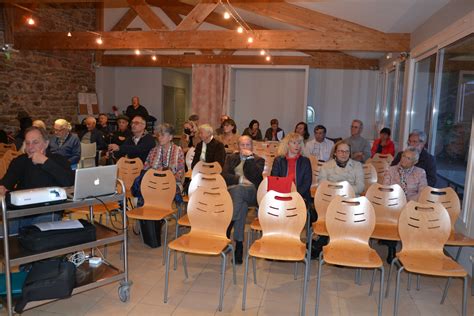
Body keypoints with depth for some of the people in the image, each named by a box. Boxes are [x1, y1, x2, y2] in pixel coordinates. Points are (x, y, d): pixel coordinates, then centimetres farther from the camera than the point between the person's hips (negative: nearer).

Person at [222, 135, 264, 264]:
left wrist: (249, 157, -4)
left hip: (251, 192, -1)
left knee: (238, 190, -38)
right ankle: (239, 244, -32)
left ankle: (226, 231, -32)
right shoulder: (231, 158, 23)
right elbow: (224, 175, 6)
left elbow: (255, 175, -4)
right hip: (232, 191, 1)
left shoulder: (258, 160, 18)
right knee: (242, 205, -36)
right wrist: (240, 179, -9)